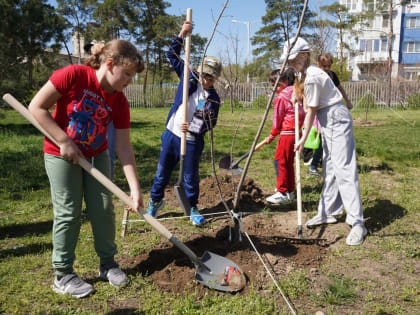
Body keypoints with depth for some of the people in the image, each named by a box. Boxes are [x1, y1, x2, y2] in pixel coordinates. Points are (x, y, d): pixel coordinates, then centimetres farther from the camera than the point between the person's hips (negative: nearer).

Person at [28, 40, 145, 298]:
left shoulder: (120, 102, -10)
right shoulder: (74, 75, -22)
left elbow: (124, 148, -10)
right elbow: (37, 107, -18)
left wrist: (135, 188, -14)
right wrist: (64, 141, -21)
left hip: (97, 156, 4)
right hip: (61, 155, -4)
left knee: (104, 209, 5)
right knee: (69, 213, -1)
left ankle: (108, 263, 22)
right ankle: (63, 275, 14)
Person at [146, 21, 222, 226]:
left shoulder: (214, 99, -4)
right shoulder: (189, 77, 1)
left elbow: (210, 123, -7)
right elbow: (173, 55, 4)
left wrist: (193, 127, -23)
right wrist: (182, 35, -8)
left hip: (192, 141, -2)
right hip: (171, 134, 2)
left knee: (191, 177, 7)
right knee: (162, 172, 14)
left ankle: (192, 208, 26)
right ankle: (155, 201, 34)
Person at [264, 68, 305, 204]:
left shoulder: (281, 97, -12)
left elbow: (277, 119, -7)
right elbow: (301, 113, 16)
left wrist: (272, 135, 4)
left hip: (286, 133, -9)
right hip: (295, 132, 9)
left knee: (280, 161, -2)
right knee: (288, 162, 16)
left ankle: (282, 192, 2)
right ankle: (290, 191, 24)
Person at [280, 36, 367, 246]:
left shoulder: (312, 78, -20)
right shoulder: (308, 74, 10)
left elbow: (311, 111, -17)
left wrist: (303, 139, -12)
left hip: (337, 121, -10)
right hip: (328, 123, 11)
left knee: (343, 170, -13)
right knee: (329, 170, 14)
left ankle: (357, 223, -10)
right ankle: (328, 213, 25)